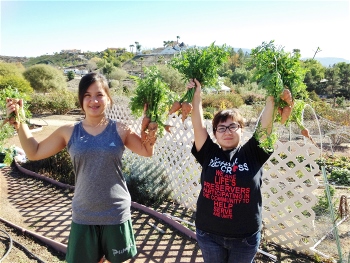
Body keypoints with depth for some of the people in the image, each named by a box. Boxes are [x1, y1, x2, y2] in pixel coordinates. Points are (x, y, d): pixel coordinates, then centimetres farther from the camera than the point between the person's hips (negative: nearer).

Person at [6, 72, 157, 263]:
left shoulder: (120, 130, -7)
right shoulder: (69, 132, -4)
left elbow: (147, 151, -5)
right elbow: (34, 152, 5)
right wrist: (19, 122, -3)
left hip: (116, 214, 0)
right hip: (83, 216, 1)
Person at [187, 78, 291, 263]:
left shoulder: (252, 153, -3)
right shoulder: (209, 153, -2)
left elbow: (266, 123, -11)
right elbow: (198, 124, -7)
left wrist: (271, 96, -18)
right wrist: (196, 94, -12)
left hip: (245, 236, 0)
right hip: (209, 234, 1)